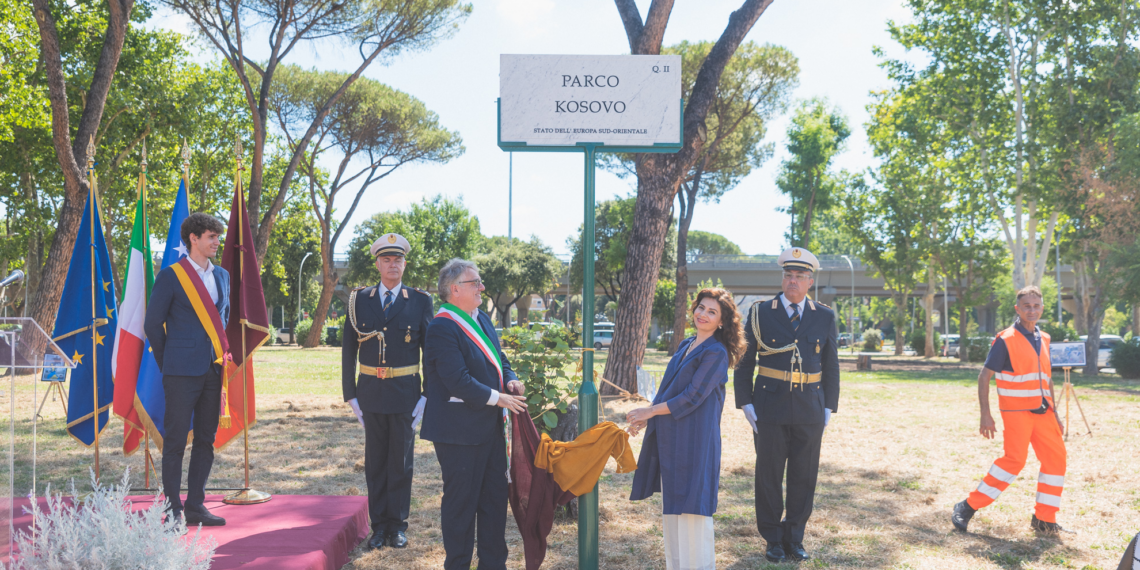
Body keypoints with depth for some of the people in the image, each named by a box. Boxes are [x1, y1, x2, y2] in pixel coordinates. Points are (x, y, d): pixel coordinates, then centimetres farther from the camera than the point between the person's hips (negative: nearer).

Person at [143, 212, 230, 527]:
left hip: (213, 370, 6)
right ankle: (174, 510, 8)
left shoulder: (222, 275, 13)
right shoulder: (170, 276, -5)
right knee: (175, 441, -1)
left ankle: (195, 506, 19)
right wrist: (168, 364, 4)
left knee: (205, 440, 9)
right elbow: (152, 324, -1)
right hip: (182, 372, -6)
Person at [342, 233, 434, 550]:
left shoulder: (420, 301, 1)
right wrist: (350, 394, 2)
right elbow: (348, 349, 7)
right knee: (375, 461, 8)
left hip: (405, 394, -1)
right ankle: (379, 524, 19)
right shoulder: (359, 300, 5)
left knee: (401, 461, 5)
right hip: (371, 393, 1)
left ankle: (397, 526, 17)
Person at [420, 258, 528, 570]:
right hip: (459, 430, -9)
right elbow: (458, 381, -25)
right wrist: (499, 398, -17)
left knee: (495, 497, 16)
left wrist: (510, 380, -2)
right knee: (461, 501, 4)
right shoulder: (441, 328, -19)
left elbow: (498, 358, 19)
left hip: (490, 426, 9)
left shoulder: (482, 318, 10)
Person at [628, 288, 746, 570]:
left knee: (690, 506, -3)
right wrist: (647, 418, 9)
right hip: (670, 439, 8)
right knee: (671, 505, 14)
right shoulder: (686, 345, 12)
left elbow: (691, 398, -17)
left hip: (695, 440, -8)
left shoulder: (716, 353, -13)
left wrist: (649, 411, -11)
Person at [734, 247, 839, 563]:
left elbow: (831, 366, 10)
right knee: (768, 475, 5)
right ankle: (773, 540, 19)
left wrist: (829, 407, 4)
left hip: (810, 410, 1)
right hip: (770, 408, -1)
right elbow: (744, 362, 3)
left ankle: (794, 539, 21)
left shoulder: (825, 317, 6)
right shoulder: (760, 313, 1)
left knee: (803, 477, 7)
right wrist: (745, 403, -4)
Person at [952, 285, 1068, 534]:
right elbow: (984, 377, -9)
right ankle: (968, 507, -10)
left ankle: (1044, 519, 15)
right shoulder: (1006, 340, -8)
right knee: (1015, 459, -17)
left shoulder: (1043, 339, 13)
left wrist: (1055, 412, 19)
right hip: (1016, 410, -7)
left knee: (1056, 457, 2)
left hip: (1043, 410, 7)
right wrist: (985, 414, -15)